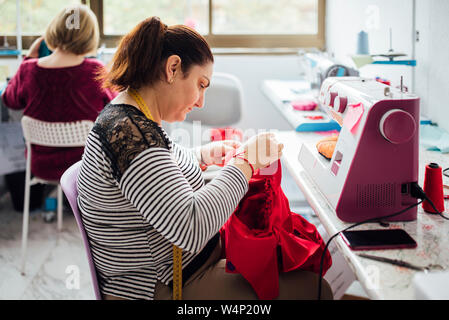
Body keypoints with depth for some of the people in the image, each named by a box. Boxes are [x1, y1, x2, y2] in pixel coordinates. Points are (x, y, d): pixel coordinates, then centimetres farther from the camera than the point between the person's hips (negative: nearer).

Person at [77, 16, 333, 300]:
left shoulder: (133, 117, 5)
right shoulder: (129, 133, -27)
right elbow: (191, 228, -34)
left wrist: (204, 154, 14)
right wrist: (245, 160, -24)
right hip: (165, 288, -11)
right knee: (312, 286, -11)